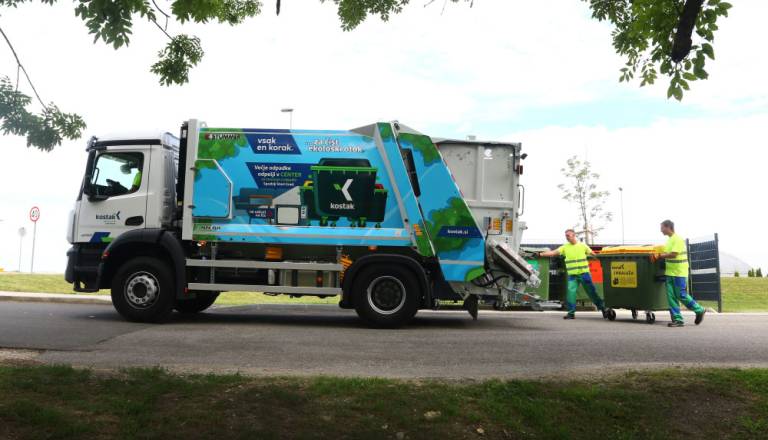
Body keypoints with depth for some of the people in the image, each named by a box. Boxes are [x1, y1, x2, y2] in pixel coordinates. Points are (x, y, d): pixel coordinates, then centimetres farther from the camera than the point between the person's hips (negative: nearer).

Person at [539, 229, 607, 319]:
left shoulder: (583, 246, 3)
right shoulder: (565, 247, 4)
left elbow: (593, 254, 10)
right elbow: (553, 253, -4)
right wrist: (541, 254, -15)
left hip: (584, 273, -1)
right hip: (572, 275, 1)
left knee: (592, 292, 4)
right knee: (571, 293, -6)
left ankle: (602, 307, 21)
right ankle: (571, 312, 2)